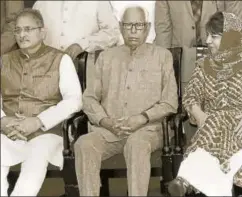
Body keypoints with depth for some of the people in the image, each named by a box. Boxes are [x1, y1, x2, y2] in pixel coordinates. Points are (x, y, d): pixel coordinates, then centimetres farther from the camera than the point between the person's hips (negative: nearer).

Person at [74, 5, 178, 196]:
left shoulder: (162, 56, 10)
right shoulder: (106, 57, 17)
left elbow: (170, 102, 5)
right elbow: (89, 97, 13)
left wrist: (143, 118, -11)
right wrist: (104, 120, -6)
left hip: (146, 129, -2)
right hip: (107, 130, 2)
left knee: (137, 144, -38)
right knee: (84, 144, -30)